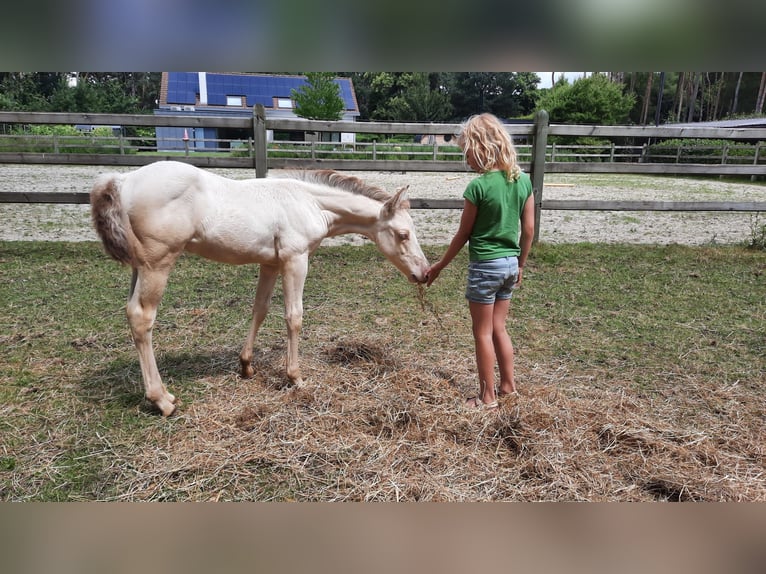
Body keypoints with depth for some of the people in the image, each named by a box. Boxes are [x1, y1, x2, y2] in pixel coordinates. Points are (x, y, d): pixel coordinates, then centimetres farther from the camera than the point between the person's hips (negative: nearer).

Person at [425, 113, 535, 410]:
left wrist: (438, 266, 2)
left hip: (485, 265, -7)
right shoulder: (523, 180, 1)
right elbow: (529, 229, 6)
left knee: (483, 333, 7)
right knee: (498, 328, 20)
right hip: (510, 263, 7)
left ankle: (488, 397, 18)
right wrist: (521, 264, 18)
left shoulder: (478, 186, -17)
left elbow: (463, 235, -10)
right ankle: (508, 385, 31)